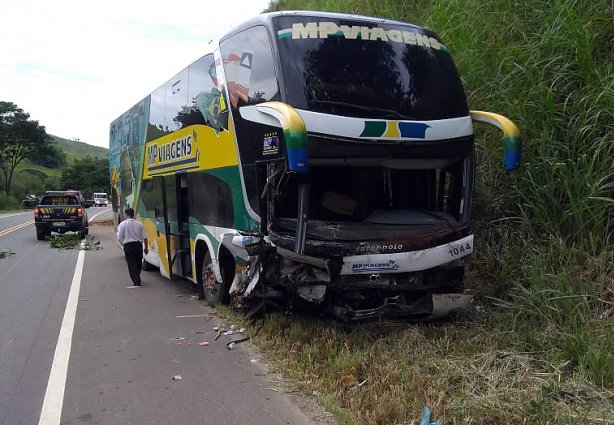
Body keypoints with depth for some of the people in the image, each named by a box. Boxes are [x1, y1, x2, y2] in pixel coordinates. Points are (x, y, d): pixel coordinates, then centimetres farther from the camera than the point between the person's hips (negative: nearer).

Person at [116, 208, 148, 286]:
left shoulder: (122, 224, -5)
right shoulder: (139, 223, 3)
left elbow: (120, 237, -6)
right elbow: (144, 237, 4)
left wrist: (123, 243, 13)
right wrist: (146, 247, 12)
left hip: (128, 245, -3)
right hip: (138, 245, 3)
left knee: (131, 264, 1)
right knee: (138, 263, 18)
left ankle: (136, 281, -6)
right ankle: (137, 279, 31)